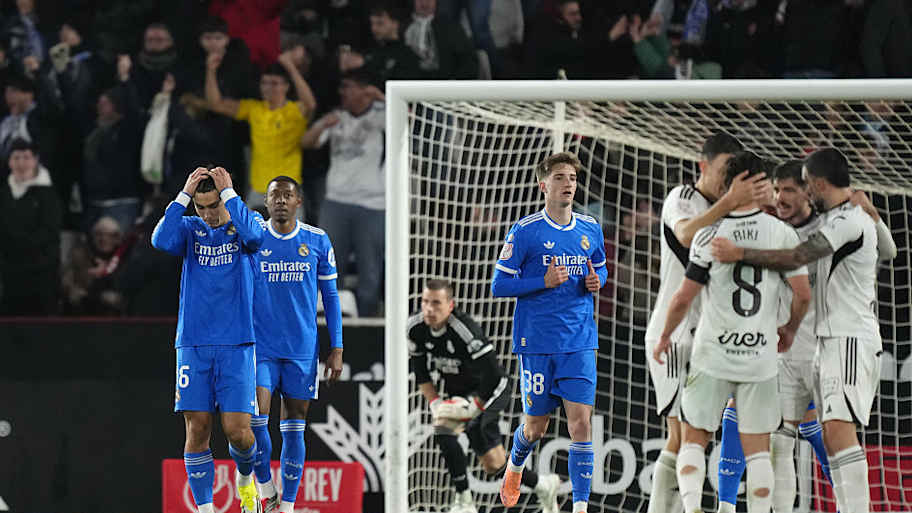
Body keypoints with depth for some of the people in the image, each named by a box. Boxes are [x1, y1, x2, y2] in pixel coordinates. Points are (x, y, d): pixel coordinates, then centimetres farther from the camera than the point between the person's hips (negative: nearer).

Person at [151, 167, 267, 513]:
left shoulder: (245, 223, 4)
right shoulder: (191, 229, 8)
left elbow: (254, 234, -21)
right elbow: (161, 240, -13)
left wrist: (228, 193, -16)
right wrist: (185, 195, -14)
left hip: (237, 345, -2)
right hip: (194, 345, 2)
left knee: (238, 431, -7)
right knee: (197, 430, -3)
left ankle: (245, 478, 24)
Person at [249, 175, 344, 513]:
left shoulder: (318, 241, 3)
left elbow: (331, 297, 9)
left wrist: (336, 349, 4)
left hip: (302, 351, 1)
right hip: (260, 348, -1)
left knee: (293, 431, 3)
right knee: (254, 421, -16)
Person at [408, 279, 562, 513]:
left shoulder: (464, 329, -31)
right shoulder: (415, 328, -11)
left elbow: (493, 375, -29)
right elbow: (420, 373, 2)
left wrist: (473, 406, -31)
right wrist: (435, 404, -10)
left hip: (489, 391, -7)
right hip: (459, 393, 7)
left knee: (445, 430, -30)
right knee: (493, 466, 5)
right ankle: (543, 486, 28)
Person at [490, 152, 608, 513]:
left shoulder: (590, 229, 6)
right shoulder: (524, 232, -7)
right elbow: (499, 285, -6)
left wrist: (596, 282, -1)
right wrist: (545, 282, -18)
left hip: (580, 343, 2)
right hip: (537, 343, -2)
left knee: (580, 423, -9)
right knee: (536, 427, 8)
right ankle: (515, 466, 42)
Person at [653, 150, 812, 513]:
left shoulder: (710, 235, -8)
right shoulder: (782, 234, -3)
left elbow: (684, 297, -6)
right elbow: (803, 294, -3)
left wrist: (664, 337, 11)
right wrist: (789, 330, 18)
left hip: (713, 357, -1)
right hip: (760, 359, 1)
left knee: (693, 440, 8)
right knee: (757, 450, 7)